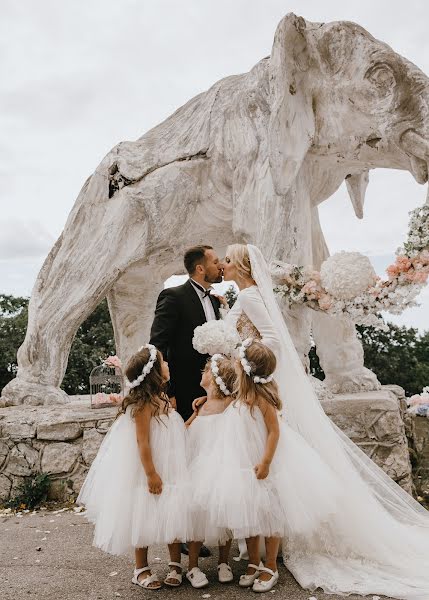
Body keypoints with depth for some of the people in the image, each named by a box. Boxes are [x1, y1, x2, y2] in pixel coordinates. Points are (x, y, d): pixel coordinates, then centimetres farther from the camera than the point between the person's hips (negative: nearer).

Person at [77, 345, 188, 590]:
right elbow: (142, 442, -23)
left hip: (171, 469, 8)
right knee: (145, 517, 7)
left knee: (173, 515, 12)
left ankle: (176, 564, 27)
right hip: (150, 471, -8)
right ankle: (141, 569, 23)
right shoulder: (144, 403, -22)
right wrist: (151, 474, -22)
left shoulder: (163, 398, 5)